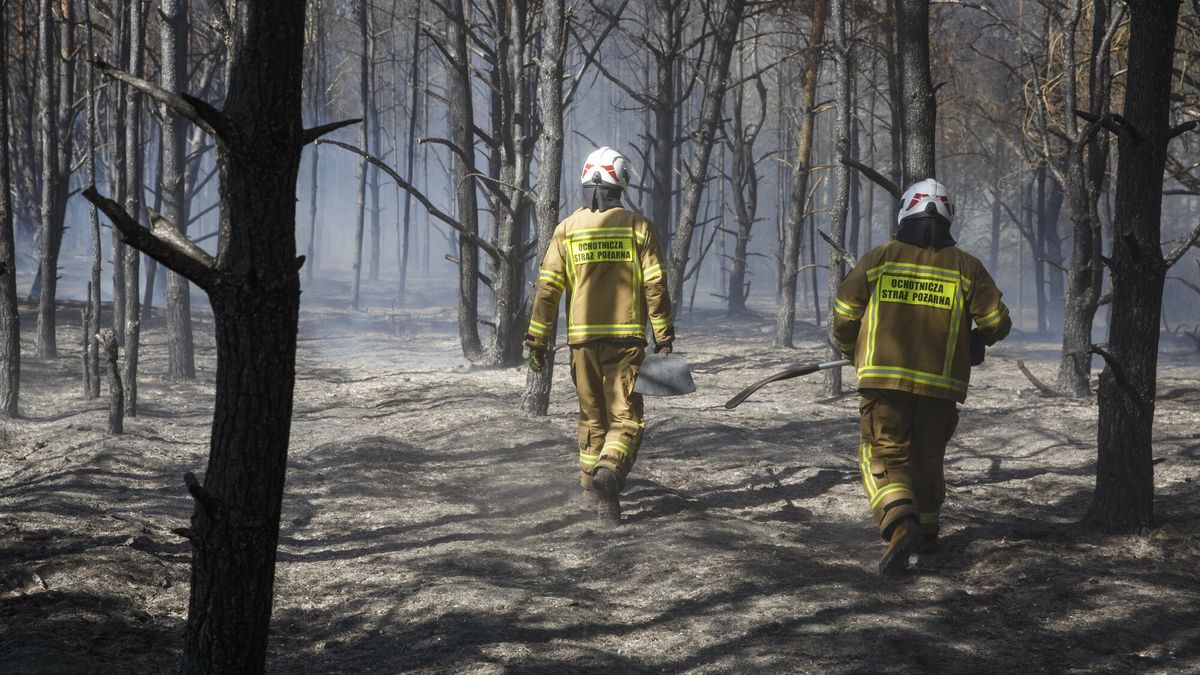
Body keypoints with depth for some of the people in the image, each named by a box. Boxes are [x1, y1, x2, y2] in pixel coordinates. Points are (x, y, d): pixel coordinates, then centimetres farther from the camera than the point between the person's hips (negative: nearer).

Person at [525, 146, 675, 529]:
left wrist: (538, 340, 7)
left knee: (592, 416, 18)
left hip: (583, 339, 2)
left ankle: (589, 491, 23)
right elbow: (655, 285, -4)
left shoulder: (567, 229, 4)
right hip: (626, 338, -2)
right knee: (625, 418, -1)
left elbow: (548, 288, 2)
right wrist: (664, 338, 2)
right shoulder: (637, 226, -1)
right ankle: (608, 472, -28)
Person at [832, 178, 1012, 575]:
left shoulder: (879, 259, 1)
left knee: (883, 456, 0)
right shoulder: (967, 267, 3)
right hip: (941, 384, 2)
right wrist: (974, 342, 25)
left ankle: (900, 523, -25)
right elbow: (997, 322, 2)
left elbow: (844, 314, 4)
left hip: (885, 379, -2)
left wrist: (850, 350, 25)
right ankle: (926, 532, 33)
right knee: (927, 459, 20)